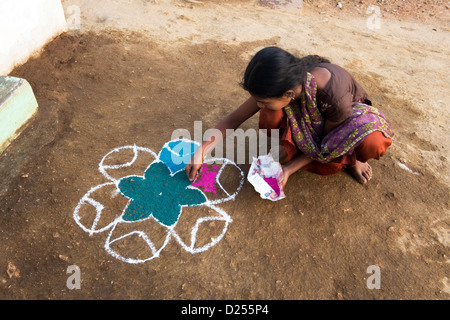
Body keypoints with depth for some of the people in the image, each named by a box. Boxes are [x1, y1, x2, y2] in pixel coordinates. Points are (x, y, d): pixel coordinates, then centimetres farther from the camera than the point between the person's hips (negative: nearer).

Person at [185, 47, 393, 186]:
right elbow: (234, 119, -18)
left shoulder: (335, 96, -42)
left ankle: (351, 160, -3)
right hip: (307, 121, 3)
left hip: (350, 115, -2)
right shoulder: (278, 86, -29)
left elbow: (326, 146, -23)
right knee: (269, 116, -31)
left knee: (372, 143, -38)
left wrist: (289, 169, -25)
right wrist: (201, 151, -23)